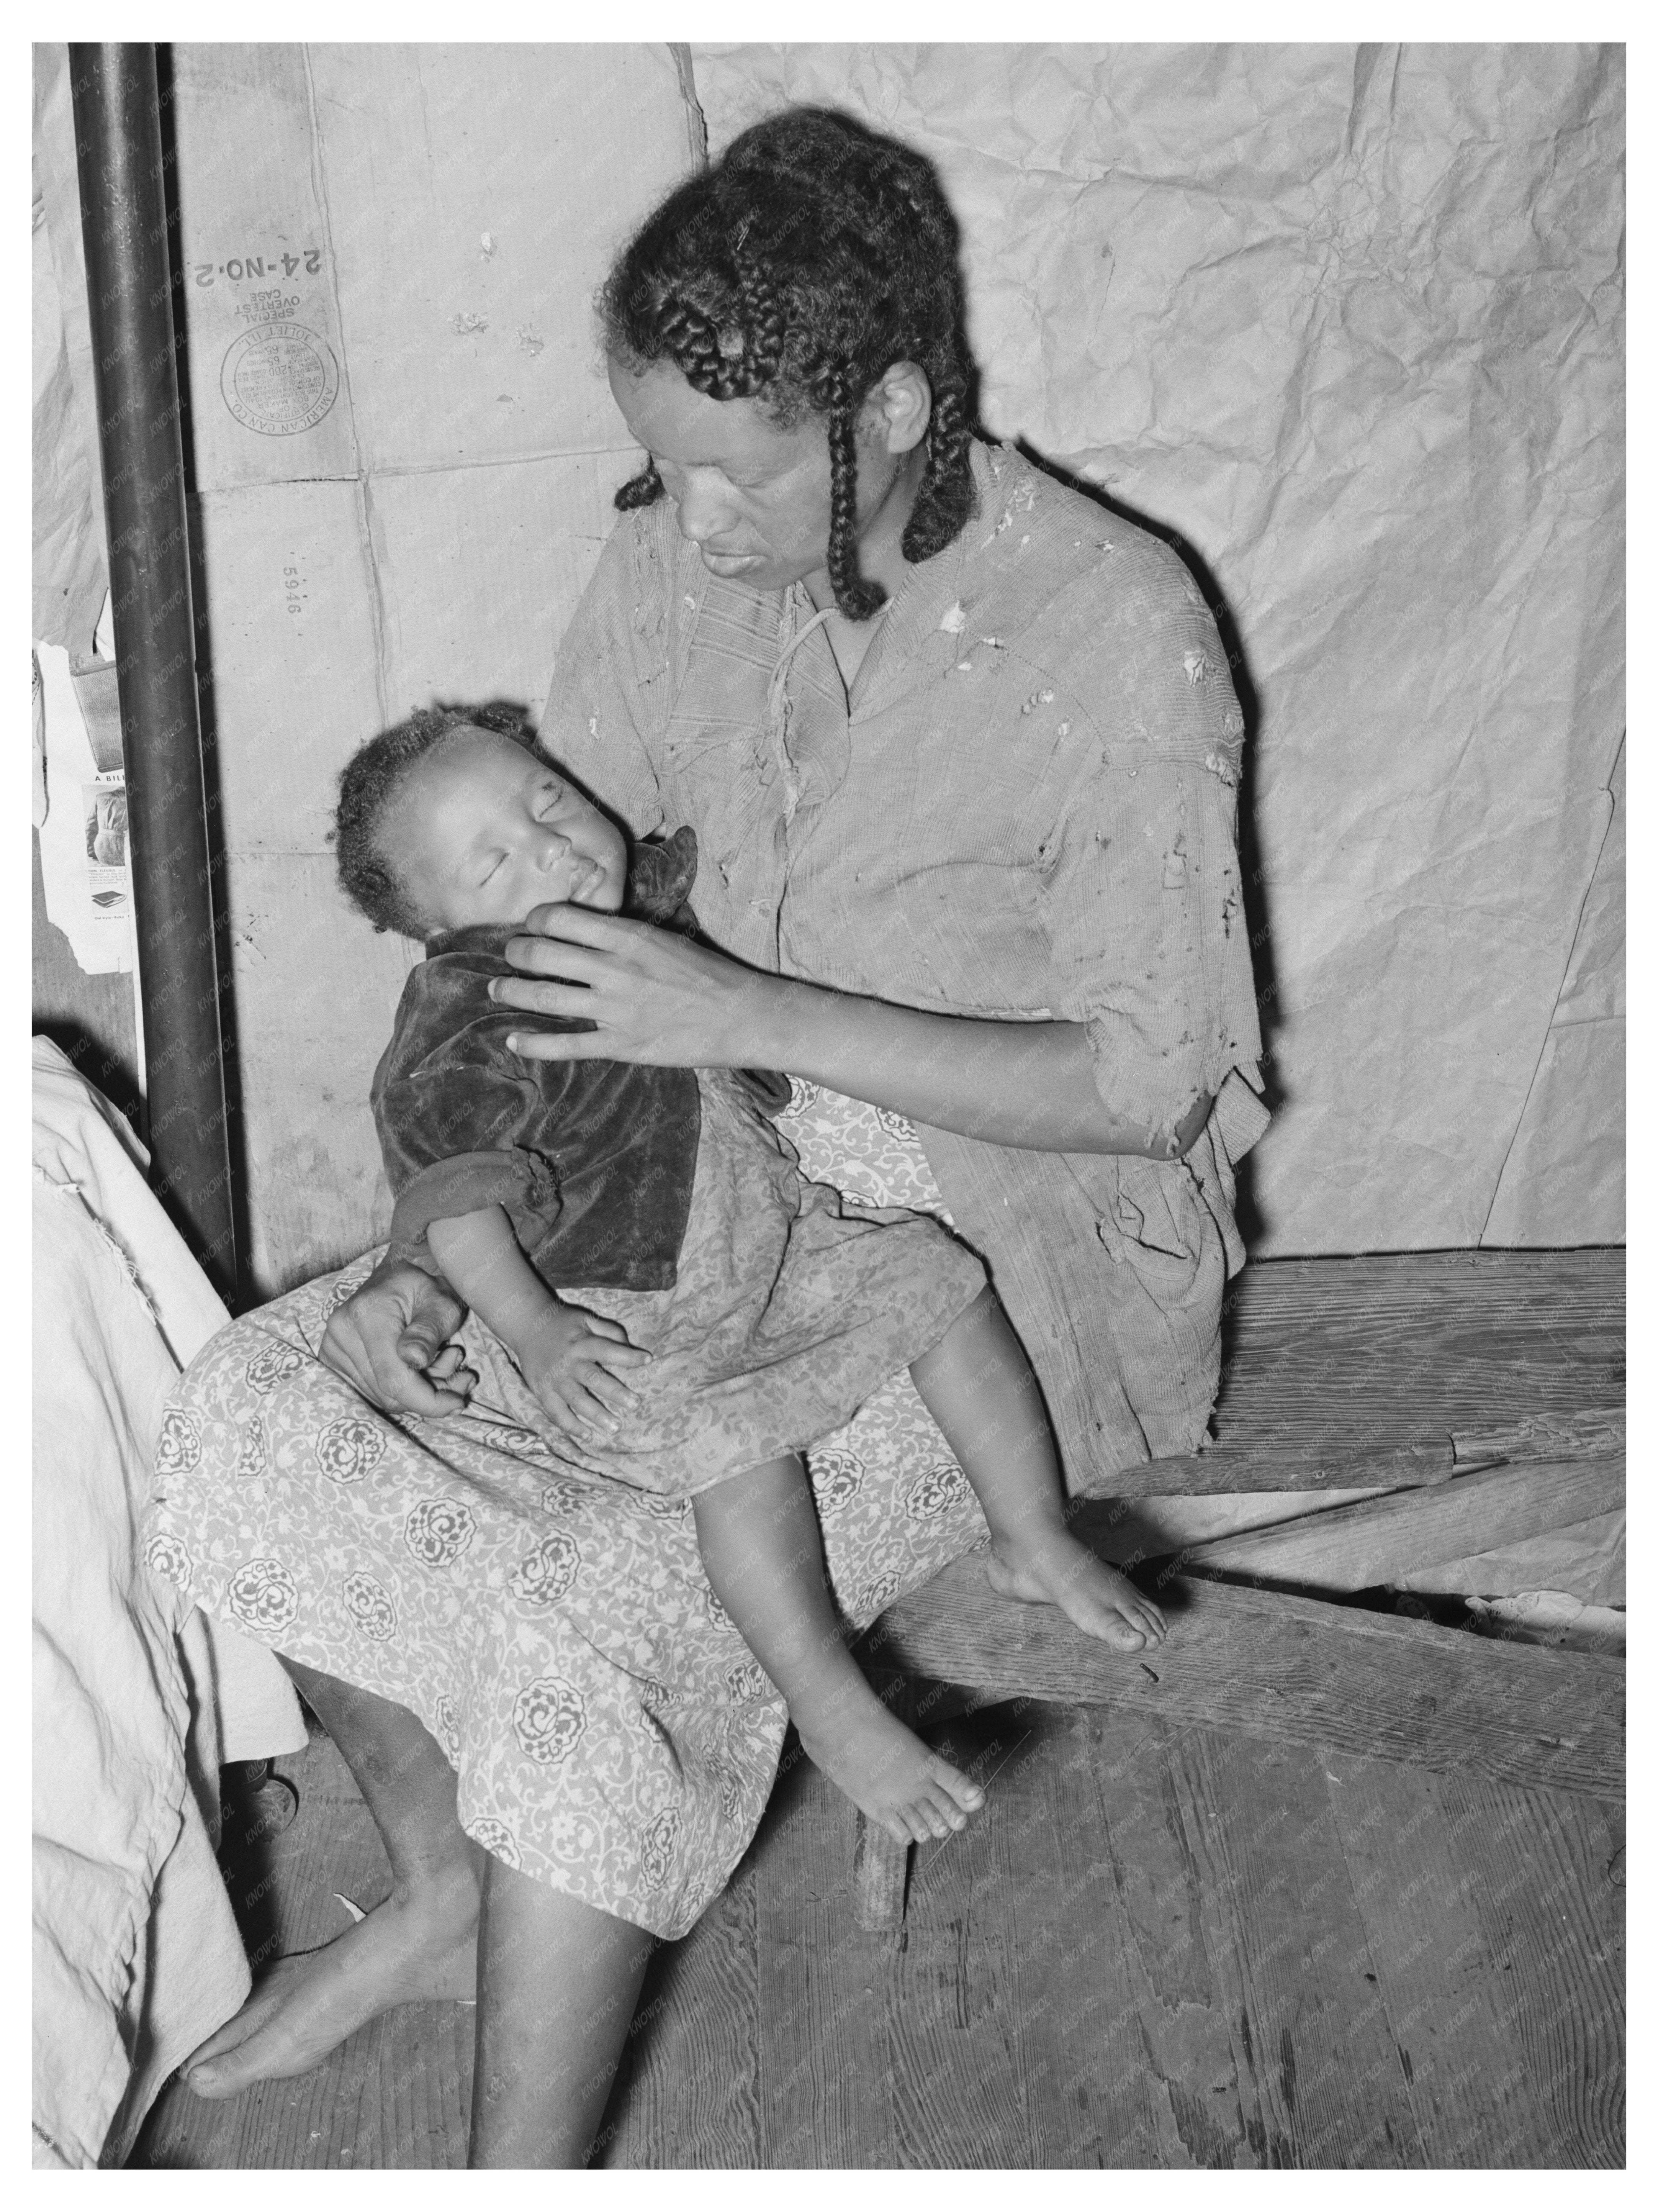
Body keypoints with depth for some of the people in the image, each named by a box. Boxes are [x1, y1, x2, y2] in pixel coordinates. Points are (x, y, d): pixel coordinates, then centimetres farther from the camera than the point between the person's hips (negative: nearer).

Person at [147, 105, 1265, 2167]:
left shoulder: (1116, 633, -21)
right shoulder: (686, 552, -5)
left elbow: (1144, 1082, -20)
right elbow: (516, 894, 4)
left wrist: (750, 1017, -28)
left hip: (1005, 1242, -6)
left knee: (601, 1625, -28)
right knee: (258, 1409, -7)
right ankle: (439, 1886, 15)